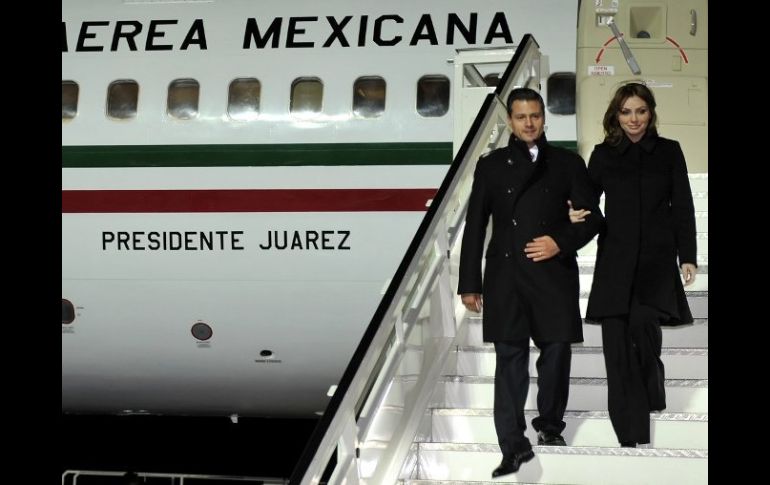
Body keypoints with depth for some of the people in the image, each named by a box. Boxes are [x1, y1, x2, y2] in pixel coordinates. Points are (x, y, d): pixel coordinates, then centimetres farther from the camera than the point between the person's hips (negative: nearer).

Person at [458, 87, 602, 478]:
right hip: (506, 275, -1)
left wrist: (561, 242, -11)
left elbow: (591, 216, 8)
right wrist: (470, 283, 5)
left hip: (554, 273, 1)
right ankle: (514, 446, 0)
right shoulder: (491, 165, 10)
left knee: (557, 352, 6)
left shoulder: (567, 163, 10)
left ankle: (550, 425, 28)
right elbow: (475, 227, 9)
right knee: (510, 360, -3)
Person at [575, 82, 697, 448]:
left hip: (657, 257, -1)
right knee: (617, 342, -4)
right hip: (615, 258, 1)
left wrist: (687, 257, 0)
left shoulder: (669, 152, 6)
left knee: (643, 320, -24)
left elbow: (682, 208, 6)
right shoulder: (604, 155, 8)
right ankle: (631, 436, 1)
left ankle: (652, 387, 8)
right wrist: (576, 215, -11)